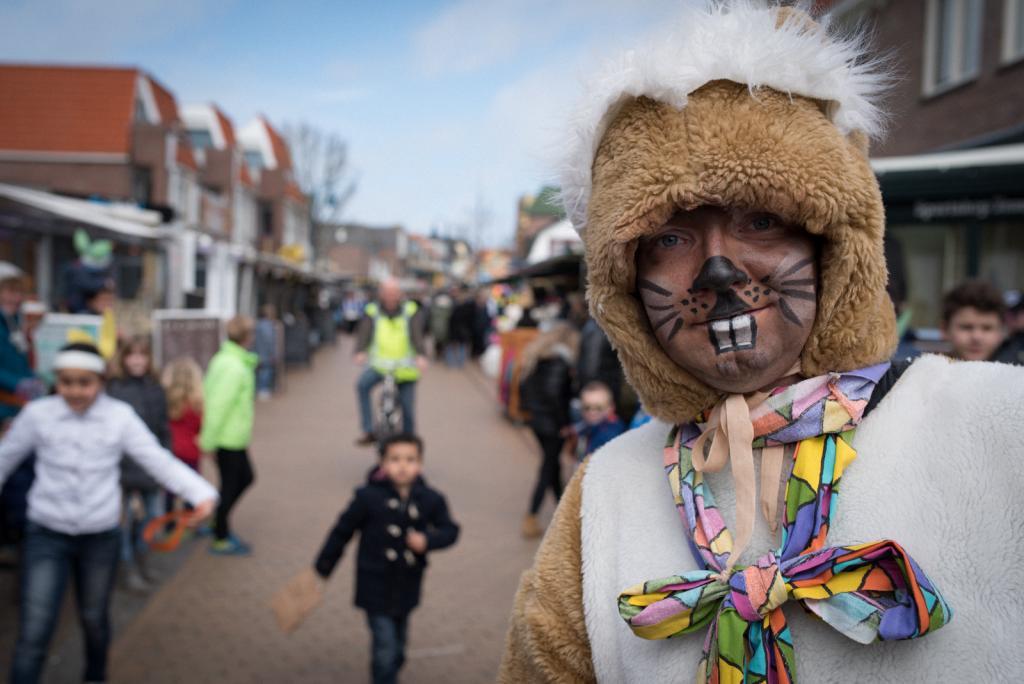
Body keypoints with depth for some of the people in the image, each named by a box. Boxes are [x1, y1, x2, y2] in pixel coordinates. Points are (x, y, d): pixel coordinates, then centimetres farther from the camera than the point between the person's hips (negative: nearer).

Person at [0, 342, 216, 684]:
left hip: (101, 536, 1)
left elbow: (159, 460, -16)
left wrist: (201, 493, -29)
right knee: (34, 633, -6)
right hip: (47, 534, -1)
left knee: (94, 618, 20)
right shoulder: (38, 413, -10)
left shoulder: (120, 416, -11)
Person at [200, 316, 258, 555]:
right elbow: (219, 405, -25)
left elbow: (209, 395, 11)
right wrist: (209, 440, -20)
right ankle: (221, 540, 18)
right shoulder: (235, 367, -23)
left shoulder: (223, 359, 7)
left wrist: (209, 436, 14)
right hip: (230, 439, -9)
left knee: (245, 477, 21)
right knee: (230, 486, 5)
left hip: (234, 438, 9)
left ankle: (220, 524, 30)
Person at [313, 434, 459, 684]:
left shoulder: (431, 499, -10)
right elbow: (342, 531, -5)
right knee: (385, 647, -7)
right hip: (376, 585, -3)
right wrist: (322, 568, 3)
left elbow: (450, 530, 1)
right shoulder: (368, 496, -17)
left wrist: (427, 541, -20)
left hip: (407, 586, 3)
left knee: (397, 645, 20)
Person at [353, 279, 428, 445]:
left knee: (408, 409, -1)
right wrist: (360, 352, -31)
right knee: (362, 385, -28)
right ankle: (369, 432, -22)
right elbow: (363, 333, -10)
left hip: (405, 368, 0)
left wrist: (421, 355, -30)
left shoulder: (410, 311, 3)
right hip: (379, 364, 0)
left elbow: (417, 335, -11)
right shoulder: (372, 312, 4)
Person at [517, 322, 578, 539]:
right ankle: (530, 520, 0)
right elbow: (553, 393, -24)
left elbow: (524, 385, 10)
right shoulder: (560, 362, -17)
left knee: (552, 465, 19)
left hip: (537, 421, 8)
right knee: (548, 470, 0)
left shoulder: (535, 357, 7)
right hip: (554, 424, -8)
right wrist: (564, 422, -16)